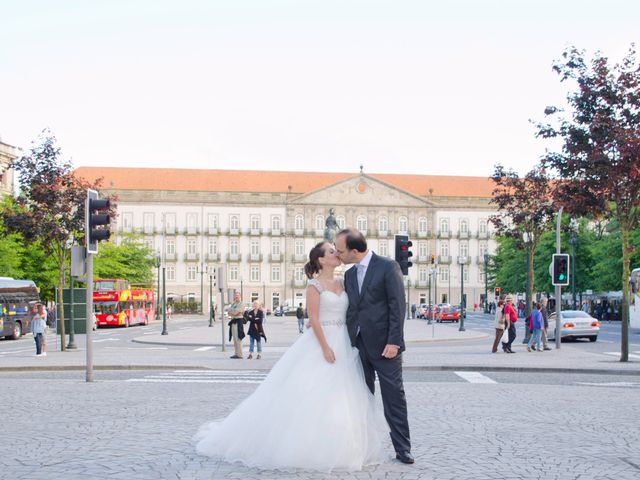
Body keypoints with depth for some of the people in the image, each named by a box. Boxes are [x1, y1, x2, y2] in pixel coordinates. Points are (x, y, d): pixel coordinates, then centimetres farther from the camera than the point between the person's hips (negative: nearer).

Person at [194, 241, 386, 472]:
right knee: (314, 397, -4)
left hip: (343, 345, 7)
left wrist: (351, 344, 8)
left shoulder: (342, 283, 13)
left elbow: (348, 315, 15)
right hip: (320, 342, -7)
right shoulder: (315, 285, -7)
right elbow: (313, 318, -14)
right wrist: (326, 347, -19)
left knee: (341, 398, 7)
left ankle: (335, 449, 17)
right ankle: (307, 448, 8)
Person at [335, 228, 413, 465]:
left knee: (394, 398, -1)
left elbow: (398, 306, -11)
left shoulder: (388, 266, -7)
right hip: (358, 344, 6)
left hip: (384, 344, -6)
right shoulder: (349, 274, 14)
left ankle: (402, 449, 6)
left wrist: (394, 341, -16)